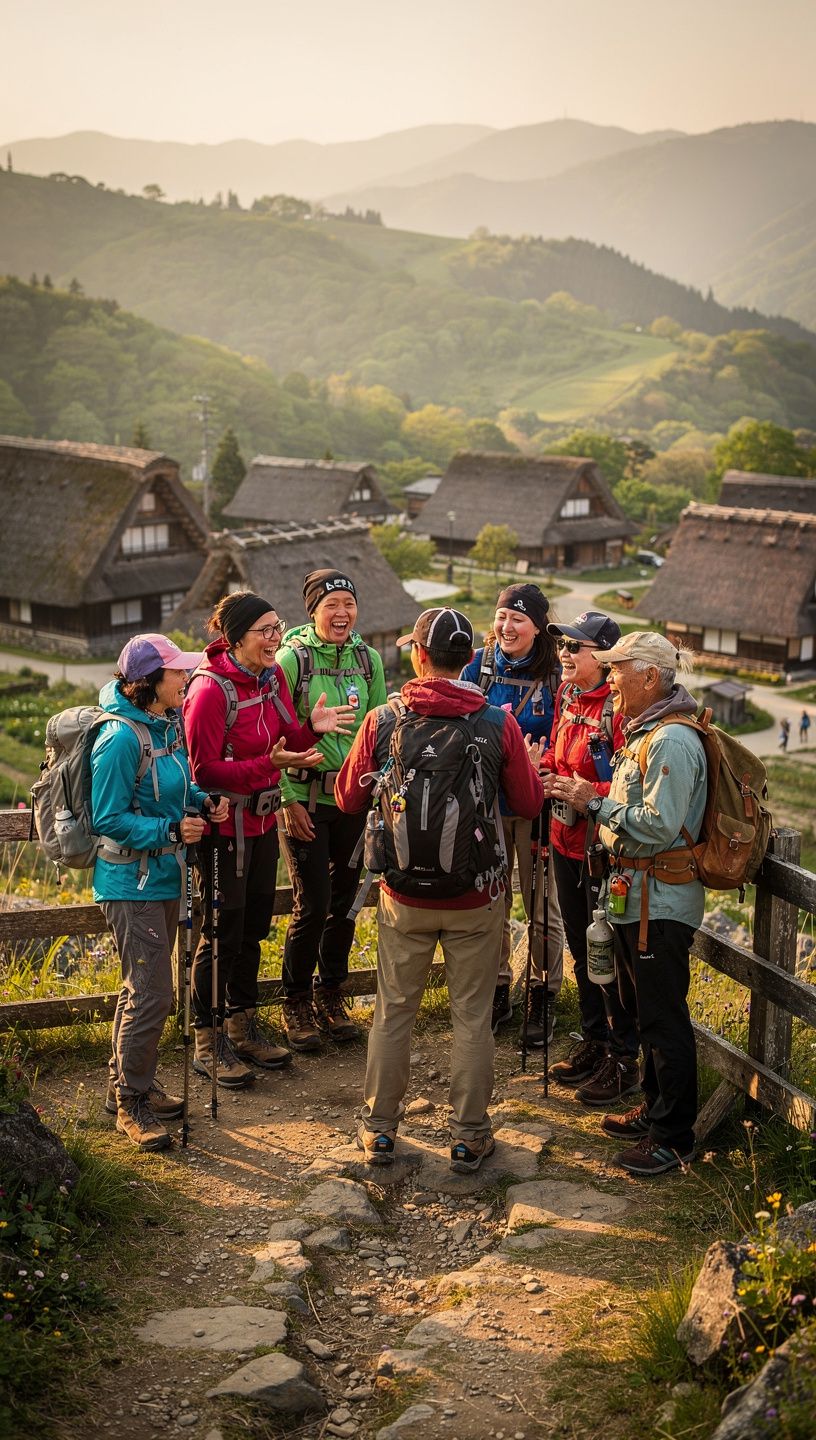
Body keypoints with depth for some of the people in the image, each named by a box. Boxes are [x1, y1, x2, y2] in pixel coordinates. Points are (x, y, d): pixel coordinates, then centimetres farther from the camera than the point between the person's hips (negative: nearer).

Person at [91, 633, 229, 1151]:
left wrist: (204, 802, 0)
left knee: (143, 988, 19)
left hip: (163, 876, 9)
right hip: (133, 883, -9)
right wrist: (170, 830, -24)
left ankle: (131, 1084, 34)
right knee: (152, 994, -5)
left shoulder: (168, 724, 4)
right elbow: (109, 819, -19)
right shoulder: (122, 738, -22)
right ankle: (130, 1101, 12)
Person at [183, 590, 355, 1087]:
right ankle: (208, 1044, 16)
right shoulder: (210, 689, -20)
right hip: (223, 825, -7)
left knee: (254, 926, 17)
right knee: (222, 933, 1)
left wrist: (312, 728, -12)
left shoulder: (273, 676, 2)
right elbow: (204, 771, -21)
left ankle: (244, 1027, 33)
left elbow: (286, 744, 9)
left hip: (262, 821, 8)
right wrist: (270, 763, -30)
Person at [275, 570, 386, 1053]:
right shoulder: (292, 658, -9)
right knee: (313, 904, -5)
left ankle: (331, 995, 29)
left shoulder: (368, 659, 4)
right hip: (306, 797, -4)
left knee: (346, 899, 11)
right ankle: (297, 1001, 14)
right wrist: (289, 800, -12)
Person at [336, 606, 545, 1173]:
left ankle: (380, 1129, 24)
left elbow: (349, 799, 2)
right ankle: (469, 1136, 19)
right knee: (473, 1016, 11)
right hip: (476, 897, -1)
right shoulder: (499, 724, -10)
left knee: (394, 1013, 14)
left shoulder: (383, 721, -9)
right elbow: (530, 804, -1)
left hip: (404, 895, 1)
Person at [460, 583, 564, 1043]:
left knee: (542, 905, 5)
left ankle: (544, 999, 20)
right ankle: (497, 992, 27)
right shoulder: (479, 667, 3)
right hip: (485, 802, 3)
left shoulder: (554, 677, -6)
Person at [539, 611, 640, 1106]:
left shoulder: (620, 706, -18)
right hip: (567, 841, 8)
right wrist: (544, 773, 1)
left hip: (605, 845, -8)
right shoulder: (568, 698, 8)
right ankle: (593, 1041, 34)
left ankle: (624, 1060, 14)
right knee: (580, 946, 18)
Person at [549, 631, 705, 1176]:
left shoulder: (672, 741, -20)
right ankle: (656, 1110, 33)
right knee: (645, 1009, 20)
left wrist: (596, 803, -17)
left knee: (665, 1018, -2)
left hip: (661, 901, -10)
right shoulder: (644, 733, 13)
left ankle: (674, 1137, 8)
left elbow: (658, 825, -25)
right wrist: (592, 801, 5)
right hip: (636, 895, 10)